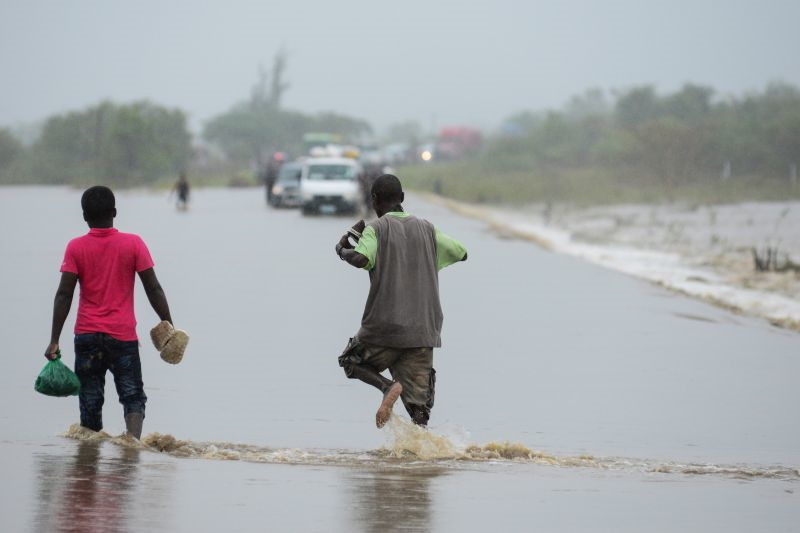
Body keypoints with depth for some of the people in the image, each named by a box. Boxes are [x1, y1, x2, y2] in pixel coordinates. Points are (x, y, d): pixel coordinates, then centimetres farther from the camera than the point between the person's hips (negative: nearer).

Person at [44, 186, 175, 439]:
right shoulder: (133, 243, -2)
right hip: (123, 334, 0)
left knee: (90, 403, 8)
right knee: (133, 396, 3)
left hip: (87, 335, 1)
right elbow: (153, 289, -3)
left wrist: (54, 340, -6)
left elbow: (64, 295, -6)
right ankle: (133, 438, -21)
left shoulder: (76, 247, -2)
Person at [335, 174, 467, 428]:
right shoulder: (426, 228, 11)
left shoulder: (376, 228, -3)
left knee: (352, 361, 20)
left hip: (385, 326, -4)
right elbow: (461, 253, 18)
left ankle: (387, 386, -8)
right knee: (418, 402, 7)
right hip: (424, 329, 4)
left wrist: (342, 249, 0)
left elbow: (361, 259, -21)